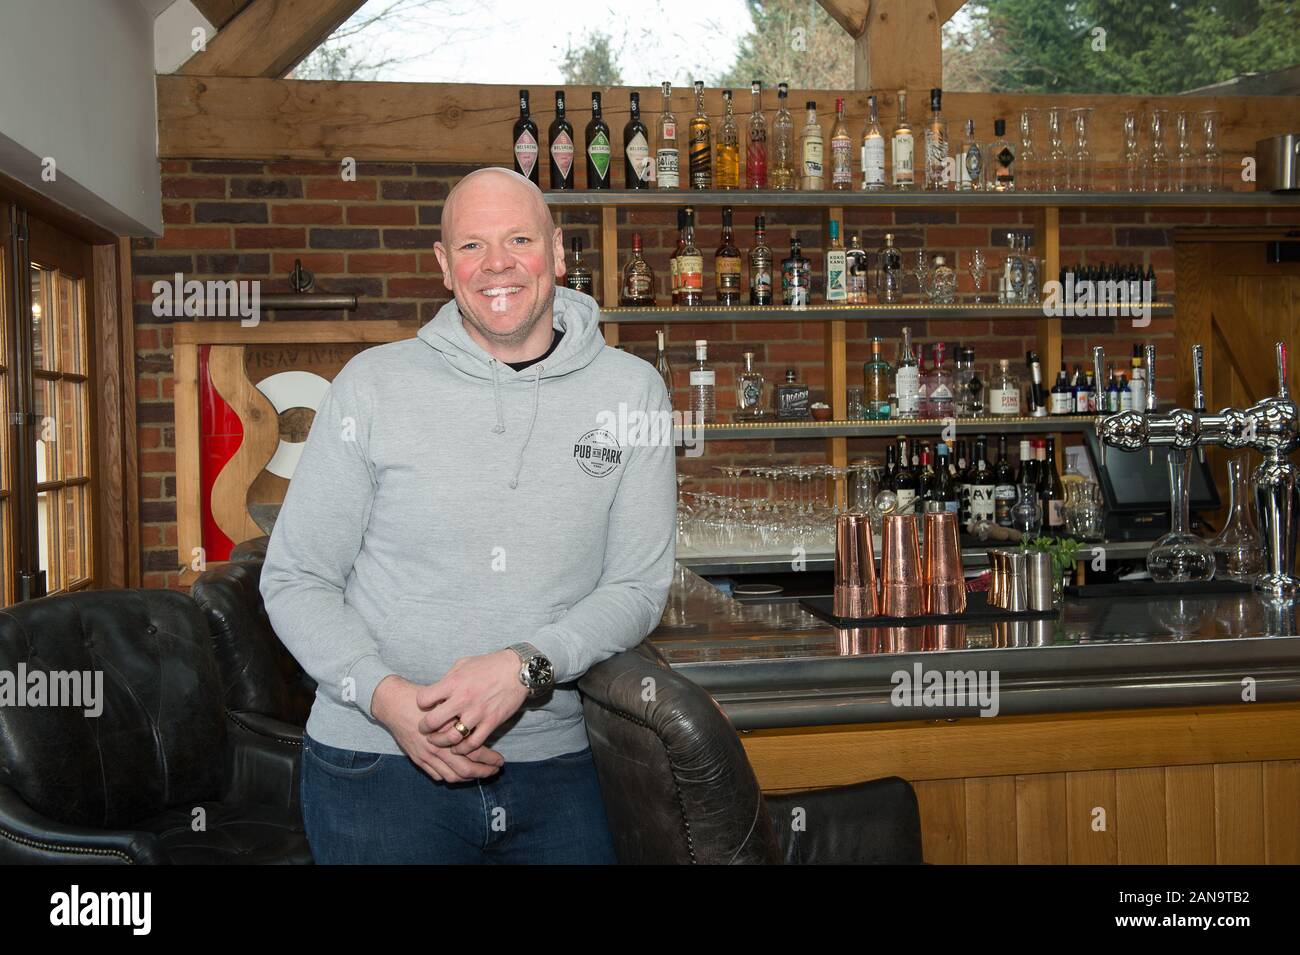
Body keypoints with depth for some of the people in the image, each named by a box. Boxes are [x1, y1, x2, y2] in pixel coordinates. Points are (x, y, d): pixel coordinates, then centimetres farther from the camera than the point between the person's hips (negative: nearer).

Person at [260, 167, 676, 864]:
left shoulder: (630, 392, 0)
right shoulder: (373, 384, -3)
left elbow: (638, 586, -2)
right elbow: (295, 579, -1)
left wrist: (526, 667, -19)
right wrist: (384, 695, -17)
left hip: (556, 766, 1)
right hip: (378, 765, -1)